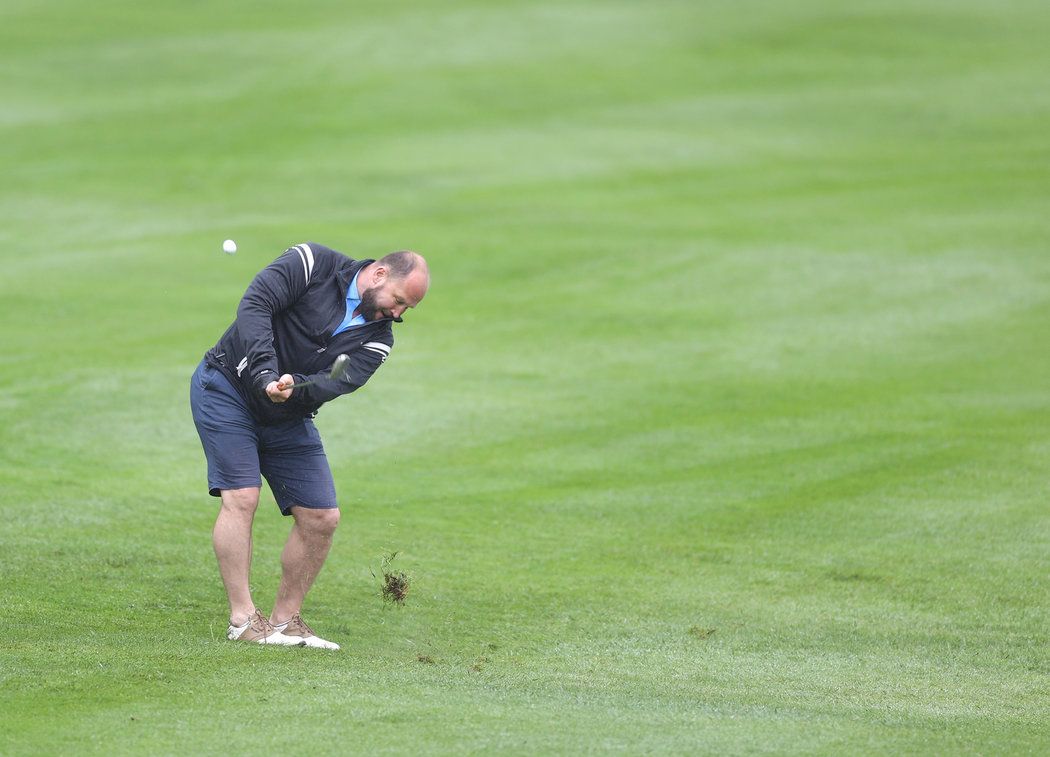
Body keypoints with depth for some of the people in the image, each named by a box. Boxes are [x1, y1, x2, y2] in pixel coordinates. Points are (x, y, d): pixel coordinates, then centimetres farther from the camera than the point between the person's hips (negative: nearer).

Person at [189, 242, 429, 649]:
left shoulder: (376, 339, -2)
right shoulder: (313, 264, -14)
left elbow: (338, 383, -19)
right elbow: (254, 306, -25)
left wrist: (293, 390, -40)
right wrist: (266, 375, -36)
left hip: (288, 417, 6)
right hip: (226, 387, -6)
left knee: (321, 518, 0)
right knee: (241, 497, -19)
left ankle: (284, 620, 12)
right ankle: (243, 619, -15)